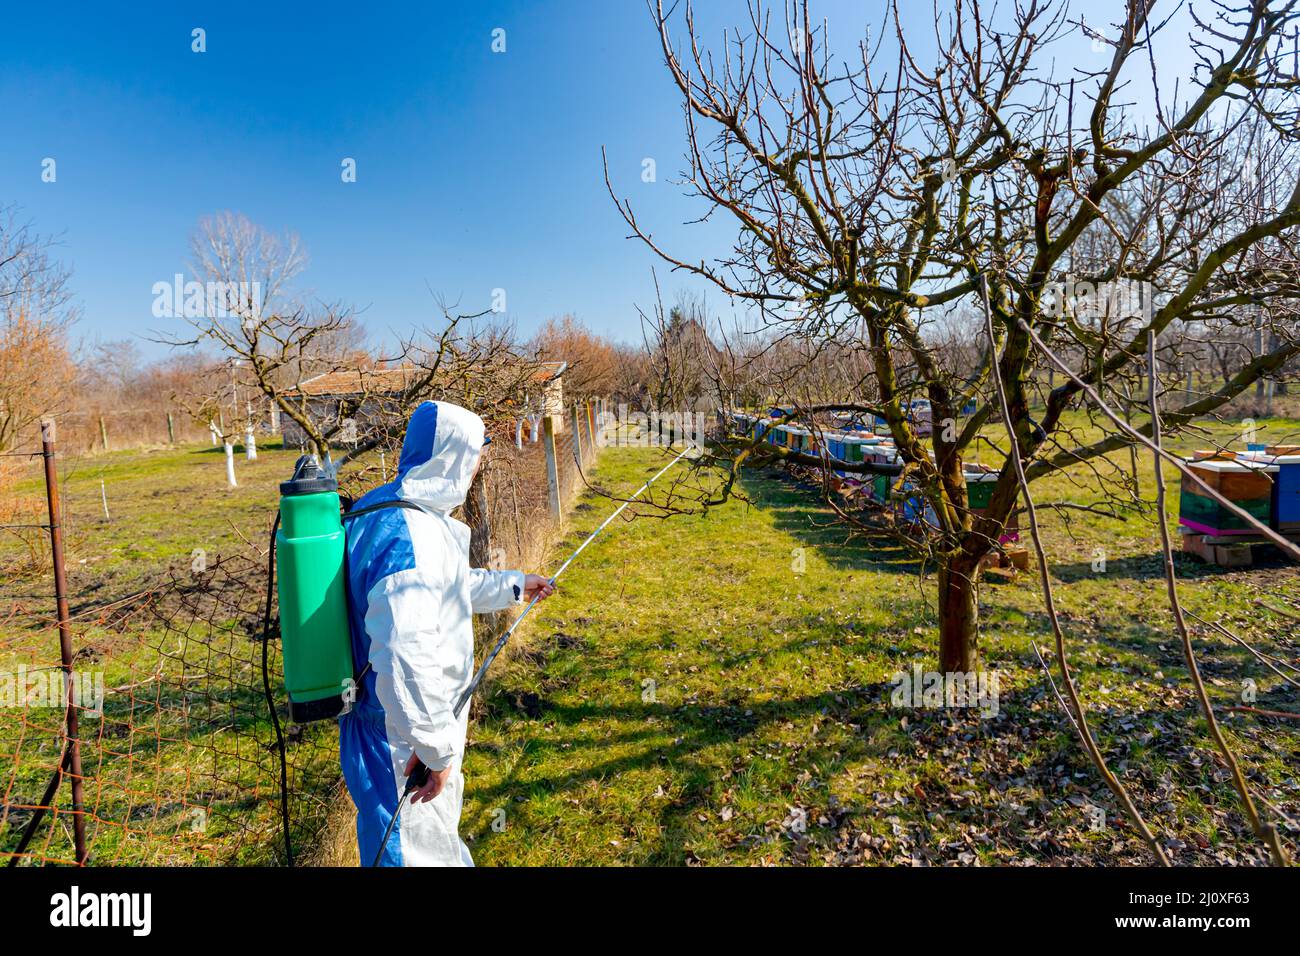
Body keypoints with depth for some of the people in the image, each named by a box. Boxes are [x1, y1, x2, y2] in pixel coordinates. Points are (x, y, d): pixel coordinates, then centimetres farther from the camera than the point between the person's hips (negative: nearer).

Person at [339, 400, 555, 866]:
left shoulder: (387, 508, 2)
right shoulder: (410, 535, -31)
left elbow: (448, 586, 17)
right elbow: (404, 658, -36)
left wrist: (513, 585, 25)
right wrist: (435, 748, -26)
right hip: (407, 739, -9)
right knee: (417, 847, 14)